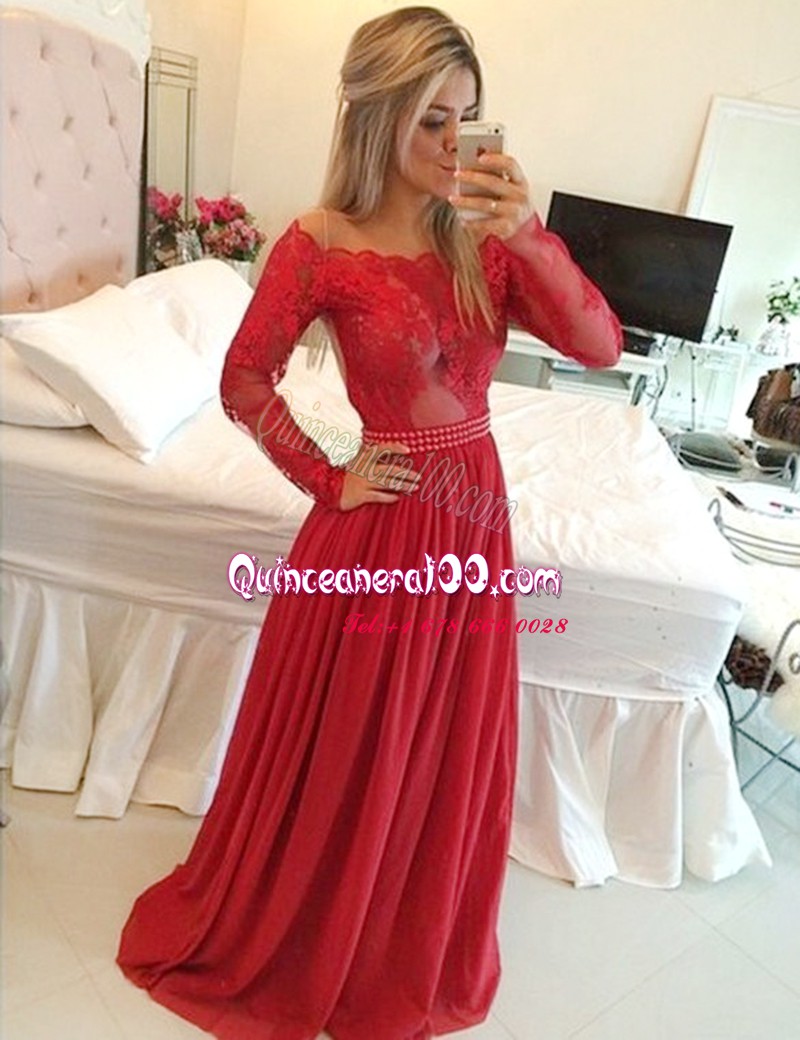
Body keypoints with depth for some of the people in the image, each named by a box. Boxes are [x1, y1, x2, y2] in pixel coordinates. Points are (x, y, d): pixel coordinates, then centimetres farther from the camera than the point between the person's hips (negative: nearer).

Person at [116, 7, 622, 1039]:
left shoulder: (485, 234, 1)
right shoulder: (321, 244, -12)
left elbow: (599, 344, -8)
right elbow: (244, 383, -5)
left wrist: (526, 235, -20)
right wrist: (328, 481, -7)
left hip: (474, 519, 5)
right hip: (379, 526, -5)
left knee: (445, 759, 21)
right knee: (337, 755, 14)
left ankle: (412, 956, 51)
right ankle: (277, 938, 47)